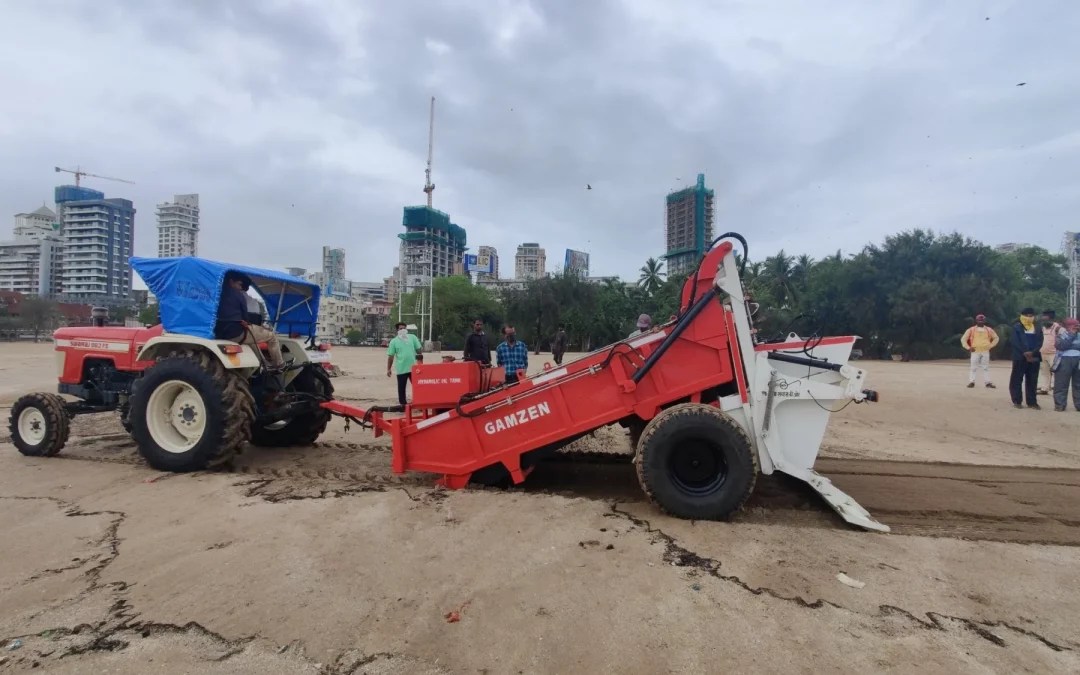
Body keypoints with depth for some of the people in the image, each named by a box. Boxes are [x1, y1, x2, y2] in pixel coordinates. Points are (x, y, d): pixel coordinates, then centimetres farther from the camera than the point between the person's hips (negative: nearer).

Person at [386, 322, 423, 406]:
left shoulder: (412, 337, 5)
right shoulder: (394, 341, 0)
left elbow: (419, 349, 10)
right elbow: (390, 356, 0)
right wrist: (389, 369, -2)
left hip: (413, 367, 2)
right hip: (401, 369, -1)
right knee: (401, 388, 6)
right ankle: (403, 404, 16)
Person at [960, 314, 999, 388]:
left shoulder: (989, 330, 8)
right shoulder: (971, 330, 0)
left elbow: (996, 338, 19)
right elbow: (963, 339, 2)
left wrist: (990, 346, 6)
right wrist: (968, 348, -6)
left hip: (985, 351, 3)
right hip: (975, 351, -3)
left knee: (986, 367, 7)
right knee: (973, 367, -2)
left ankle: (988, 383, 9)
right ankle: (971, 382, 0)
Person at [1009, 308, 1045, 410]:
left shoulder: (1038, 328, 11)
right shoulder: (1016, 327, 0)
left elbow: (1040, 342, 3)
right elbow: (1015, 342, -8)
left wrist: (1032, 352, -14)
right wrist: (1025, 353, -16)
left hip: (1034, 357, 4)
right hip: (1020, 357, -4)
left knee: (1032, 380, 6)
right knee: (1017, 379, -1)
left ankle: (1032, 402, 11)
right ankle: (1017, 401, 4)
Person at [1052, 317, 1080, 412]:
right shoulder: (1061, 335, 5)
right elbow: (1061, 346, -13)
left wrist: (1071, 345, -10)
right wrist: (1071, 335, -9)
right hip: (1064, 361, -3)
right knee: (1061, 384, -2)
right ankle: (1059, 405, 1)